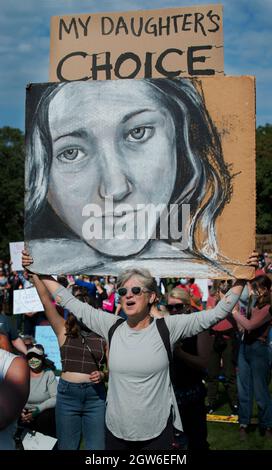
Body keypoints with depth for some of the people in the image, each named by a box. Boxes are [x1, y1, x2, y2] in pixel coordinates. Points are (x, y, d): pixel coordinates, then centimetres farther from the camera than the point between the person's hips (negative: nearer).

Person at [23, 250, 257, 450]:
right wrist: (40, 272, 0)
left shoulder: (167, 327, -9)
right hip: (116, 431, 3)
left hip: (158, 431, -2)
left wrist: (242, 279, -15)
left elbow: (217, 313, -10)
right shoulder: (112, 326, -2)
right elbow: (72, 302, 2)